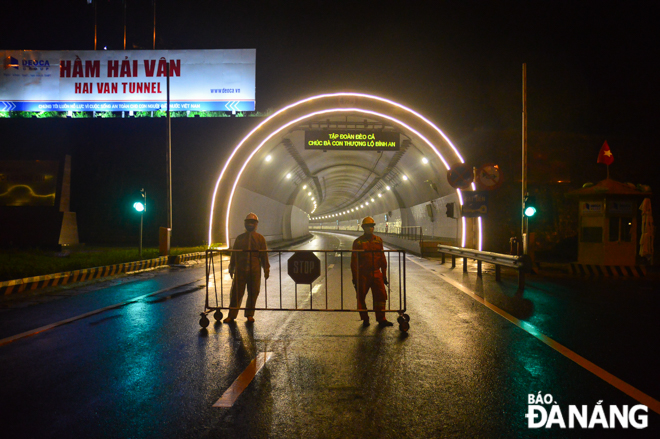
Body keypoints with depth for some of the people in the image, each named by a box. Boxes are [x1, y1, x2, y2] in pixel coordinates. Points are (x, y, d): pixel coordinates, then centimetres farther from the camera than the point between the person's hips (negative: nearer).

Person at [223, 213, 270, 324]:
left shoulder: (260, 239, 7)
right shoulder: (239, 238, 10)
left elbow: (264, 255, 7)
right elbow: (234, 254, 13)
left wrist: (266, 270, 3)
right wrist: (231, 268, 11)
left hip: (255, 270, 0)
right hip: (240, 270, 1)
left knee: (253, 293, 5)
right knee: (236, 292, 0)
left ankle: (250, 315, 19)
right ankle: (231, 315, 8)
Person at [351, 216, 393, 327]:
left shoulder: (378, 240, 9)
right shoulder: (358, 242, -2)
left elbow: (382, 259, 14)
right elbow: (354, 261, -2)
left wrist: (384, 275, 12)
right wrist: (355, 277, -6)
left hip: (376, 273, 3)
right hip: (363, 274, -3)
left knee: (381, 296, 0)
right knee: (361, 297, 4)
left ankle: (381, 319, 11)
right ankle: (365, 319, 20)